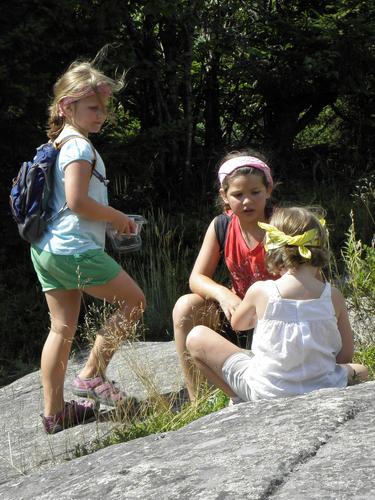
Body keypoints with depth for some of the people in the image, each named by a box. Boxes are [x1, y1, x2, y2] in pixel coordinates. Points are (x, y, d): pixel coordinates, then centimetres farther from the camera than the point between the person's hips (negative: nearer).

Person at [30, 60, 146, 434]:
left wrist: (109, 219, 16)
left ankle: (54, 412, 17)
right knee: (133, 301, 7)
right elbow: (77, 200, -23)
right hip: (76, 249, -9)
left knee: (62, 328, 13)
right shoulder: (79, 147, -14)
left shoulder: (57, 145, 16)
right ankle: (92, 375, 10)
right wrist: (117, 218, -10)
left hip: (47, 248, 9)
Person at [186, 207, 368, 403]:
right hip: (322, 396, 4)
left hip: (266, 393, -3)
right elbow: (345, 356, 0)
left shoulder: (260, 292, -14)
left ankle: (241, 401, 9)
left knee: (196, 337, 9)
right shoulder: (333, 296, -10)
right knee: (360, 370, 36)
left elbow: (237, 324, 8)